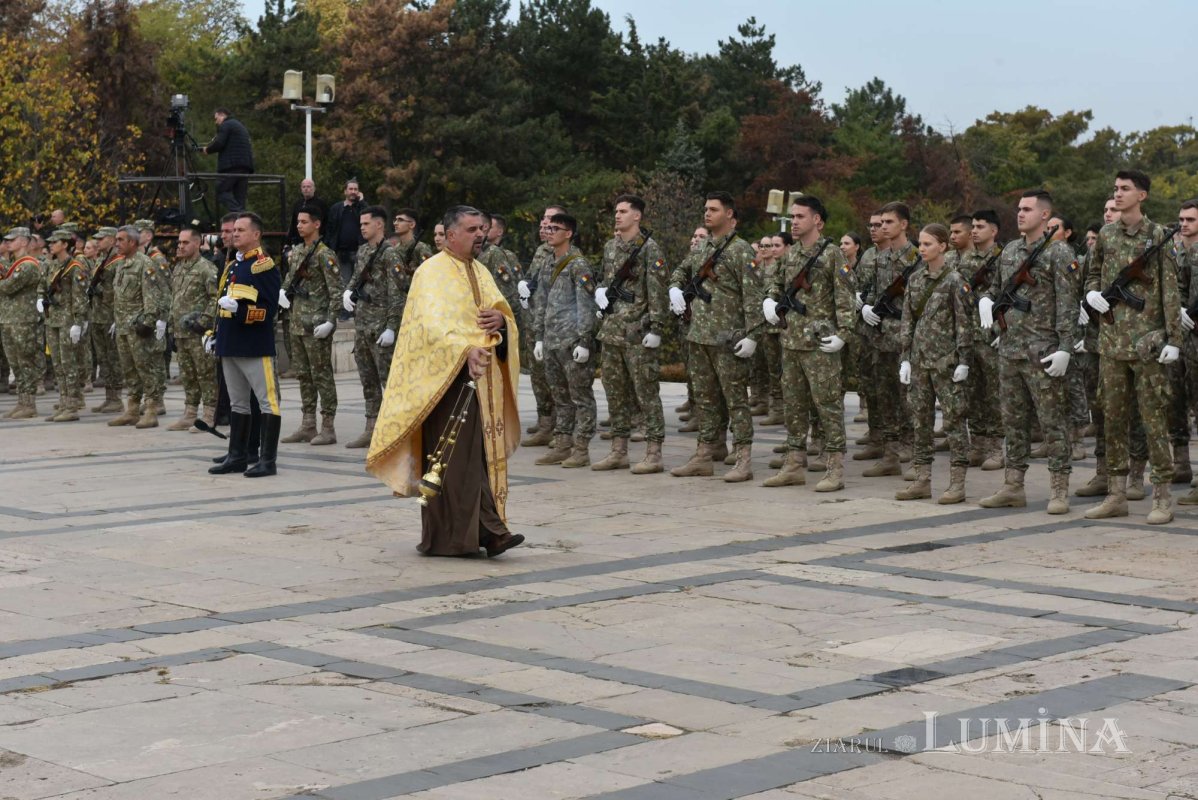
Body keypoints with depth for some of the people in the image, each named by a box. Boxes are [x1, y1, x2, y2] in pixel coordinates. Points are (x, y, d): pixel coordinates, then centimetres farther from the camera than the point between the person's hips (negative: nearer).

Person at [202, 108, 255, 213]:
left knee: (221, 190, -7)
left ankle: (236, 213, -26)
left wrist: (207, 150, 6)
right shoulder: (241, 126, 29)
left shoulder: (225, 125, 1)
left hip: (231, 166, -8)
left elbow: (218, 144, -11)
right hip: (246, 167, 8)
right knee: (240, 195, 6)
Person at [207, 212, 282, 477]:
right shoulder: (232, 267, 17)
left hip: (256, 346, -9)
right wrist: (215, 334, 18)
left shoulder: (264, 266, -9)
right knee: (237, 403, 13)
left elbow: (269, 308, -15)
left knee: (268, 401, -4)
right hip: (230, 346, 9)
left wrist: (239, 308, -26)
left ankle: (268, 460, -2)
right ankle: (237, 456, 20)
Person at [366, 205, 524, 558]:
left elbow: (502, 312, 21)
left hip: (484, 377, 7)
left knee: (486, 454, 5)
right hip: (448, 377, -7)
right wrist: (465, 350, -37)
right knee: (454, 458, -6)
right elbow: (434, 321, -21)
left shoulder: (481, 272, 19)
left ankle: (487, 529, 8)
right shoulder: (432, 272, -6)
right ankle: (449, 536, -2)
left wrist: (501, 320, -4)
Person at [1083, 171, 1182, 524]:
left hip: (1147, 340, -5)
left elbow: (1170, 291, -5)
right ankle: (1117, 494, 15)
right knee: (1114, 417, 8)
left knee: (1154, 417, -3)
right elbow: (1093, 274, 23)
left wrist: (1173, 338, -10)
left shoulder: (1158, 236, -3)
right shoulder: (1106, 235, 10)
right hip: (1111, 339, 5)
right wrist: (1092, 293, 0)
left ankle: (1162, 497, 2)